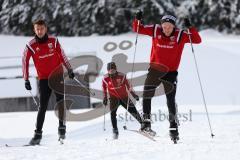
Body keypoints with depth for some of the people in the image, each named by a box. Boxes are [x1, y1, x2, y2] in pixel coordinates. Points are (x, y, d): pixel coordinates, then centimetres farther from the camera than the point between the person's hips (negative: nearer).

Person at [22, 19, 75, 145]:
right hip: (44, 79, -1)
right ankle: (38, 133, -2)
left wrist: (69, 69, 11)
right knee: (42, 106, -4)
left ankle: (62, 127, 1)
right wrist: (26, 80, -2)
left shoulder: (53, 41, 0)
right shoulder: (31, 45, -5)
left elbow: (62, 55, 10)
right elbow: (25, 61, 1)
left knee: (60, 101, -10)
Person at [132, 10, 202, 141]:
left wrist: (190, 28, -28)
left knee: (171, 100, -4)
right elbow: (137, 29, 4)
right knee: (146, 95, -3)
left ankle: (173, 127, 5)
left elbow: (197, 40, -14)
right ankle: (146, 122, 8)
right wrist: (137, 19, -15)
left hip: (170, 72, -2)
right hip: (155, 70, 2)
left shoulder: (180, 35, -9)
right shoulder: (155, 30, -4)